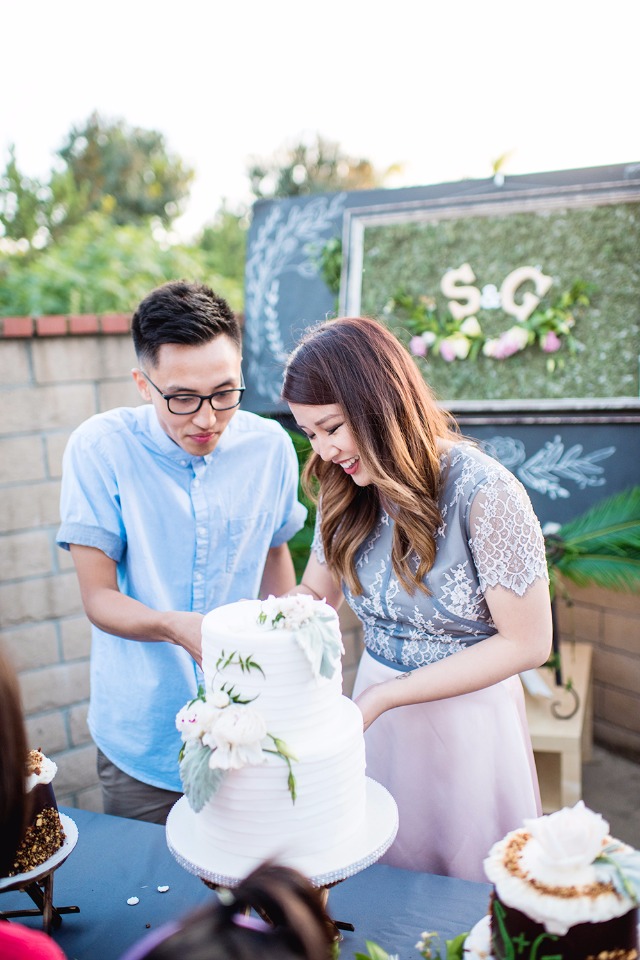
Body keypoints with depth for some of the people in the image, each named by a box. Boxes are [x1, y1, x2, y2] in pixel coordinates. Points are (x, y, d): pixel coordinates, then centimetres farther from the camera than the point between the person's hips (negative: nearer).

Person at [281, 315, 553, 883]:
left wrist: (383, 696, -20)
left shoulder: (484, 493, -22)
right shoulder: (345, 491, -4)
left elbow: (527, 643, -18)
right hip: (377, 714, 5)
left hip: (467, 719, -4)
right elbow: (316, 596, 9)